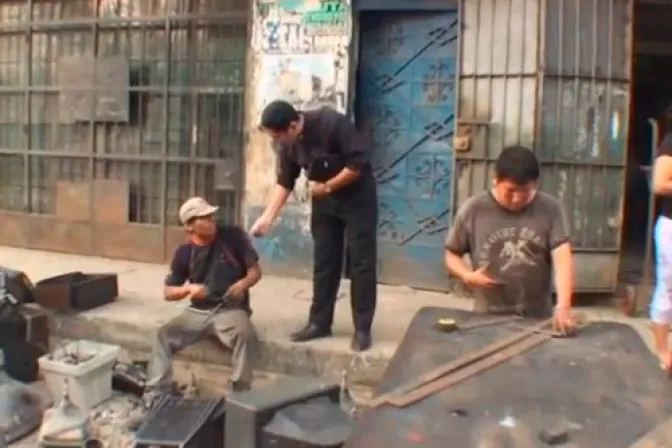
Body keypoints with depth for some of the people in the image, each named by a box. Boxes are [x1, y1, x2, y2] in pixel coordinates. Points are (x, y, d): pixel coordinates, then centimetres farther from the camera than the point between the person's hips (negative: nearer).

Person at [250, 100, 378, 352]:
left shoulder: (332, 123, -26)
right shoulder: (287, 144, -7)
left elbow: (360, 163, -27)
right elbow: (284, 182, 2)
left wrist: (327, 186, -19)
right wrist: (268, 217, -6)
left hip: (357, 197, -6)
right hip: (323, 200, 6)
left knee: (361, 263, -3)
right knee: (324, 263, 8)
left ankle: (362, 329, 4)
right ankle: (319, 323, 18)